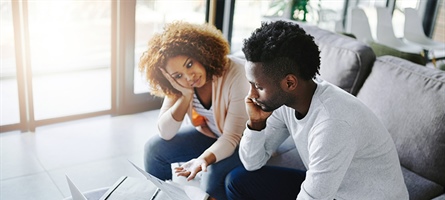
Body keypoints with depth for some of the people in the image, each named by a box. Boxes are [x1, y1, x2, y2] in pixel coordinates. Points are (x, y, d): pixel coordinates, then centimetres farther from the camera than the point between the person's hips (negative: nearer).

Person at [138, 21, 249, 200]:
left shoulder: (236, 74, -32)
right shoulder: (180, 83, -15)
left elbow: (232, 137, -30)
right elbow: (165, 133, -17)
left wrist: (204, 159, -47)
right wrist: (186, 95, -28)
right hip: (208, 134, 5)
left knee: (213, 176, -30)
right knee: (155, 147, -5)